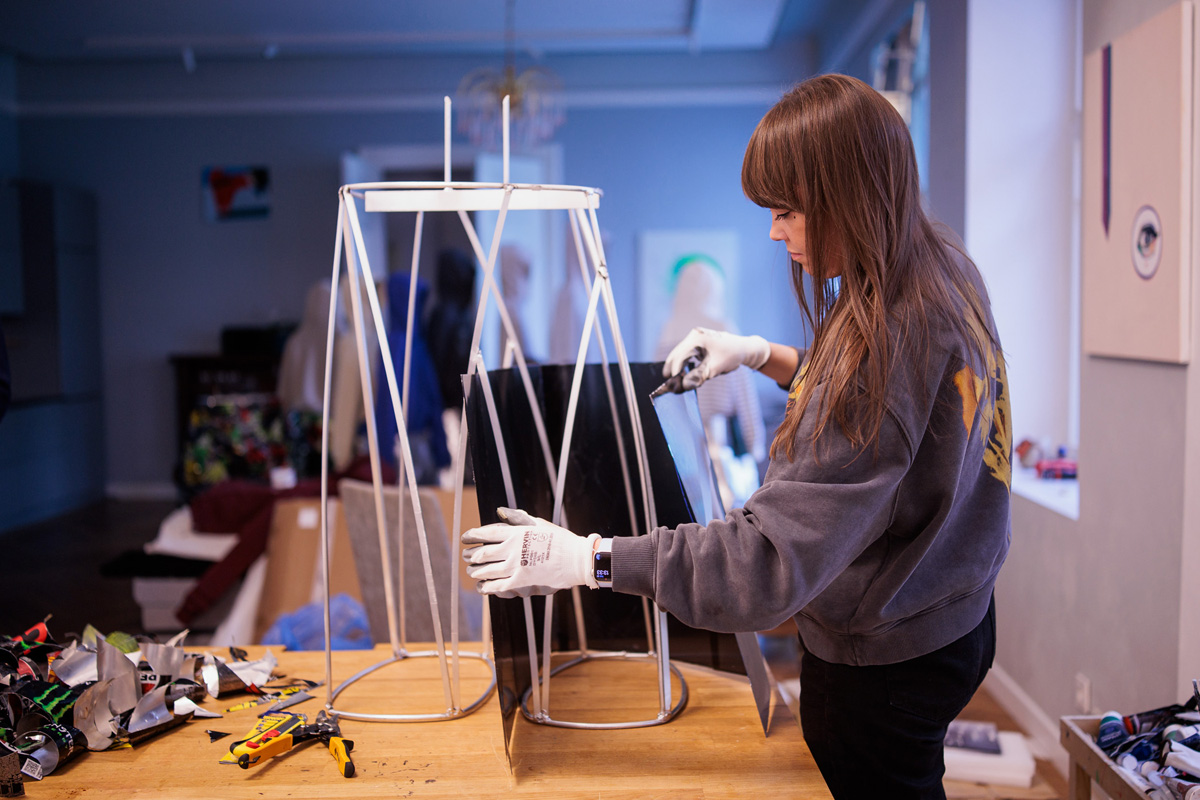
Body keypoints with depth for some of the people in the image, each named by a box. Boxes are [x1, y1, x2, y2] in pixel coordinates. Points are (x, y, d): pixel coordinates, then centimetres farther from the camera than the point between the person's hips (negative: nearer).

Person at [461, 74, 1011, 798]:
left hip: (882, 663, -9)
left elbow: (775, 560, -34)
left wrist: (588, 558, -32)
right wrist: (767, 356, 3)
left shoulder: (882, 344, -32)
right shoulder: (946, 272, -3)